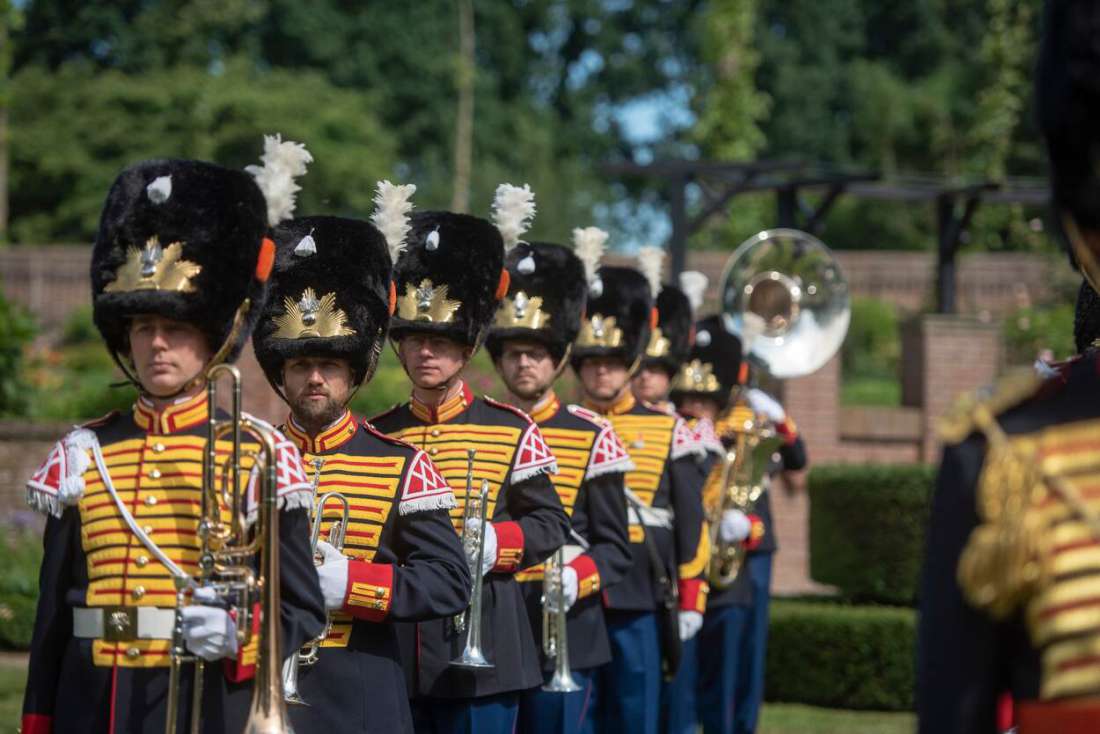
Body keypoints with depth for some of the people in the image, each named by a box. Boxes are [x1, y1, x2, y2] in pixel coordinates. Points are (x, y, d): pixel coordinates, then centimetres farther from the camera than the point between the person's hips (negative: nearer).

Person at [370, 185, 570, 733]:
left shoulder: (510, 431, 1)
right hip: (395, 646, 3)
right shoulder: (377, 435, 10)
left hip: (483, 647, -3)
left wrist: (494, 543, -16)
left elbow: (550, 524, 2)